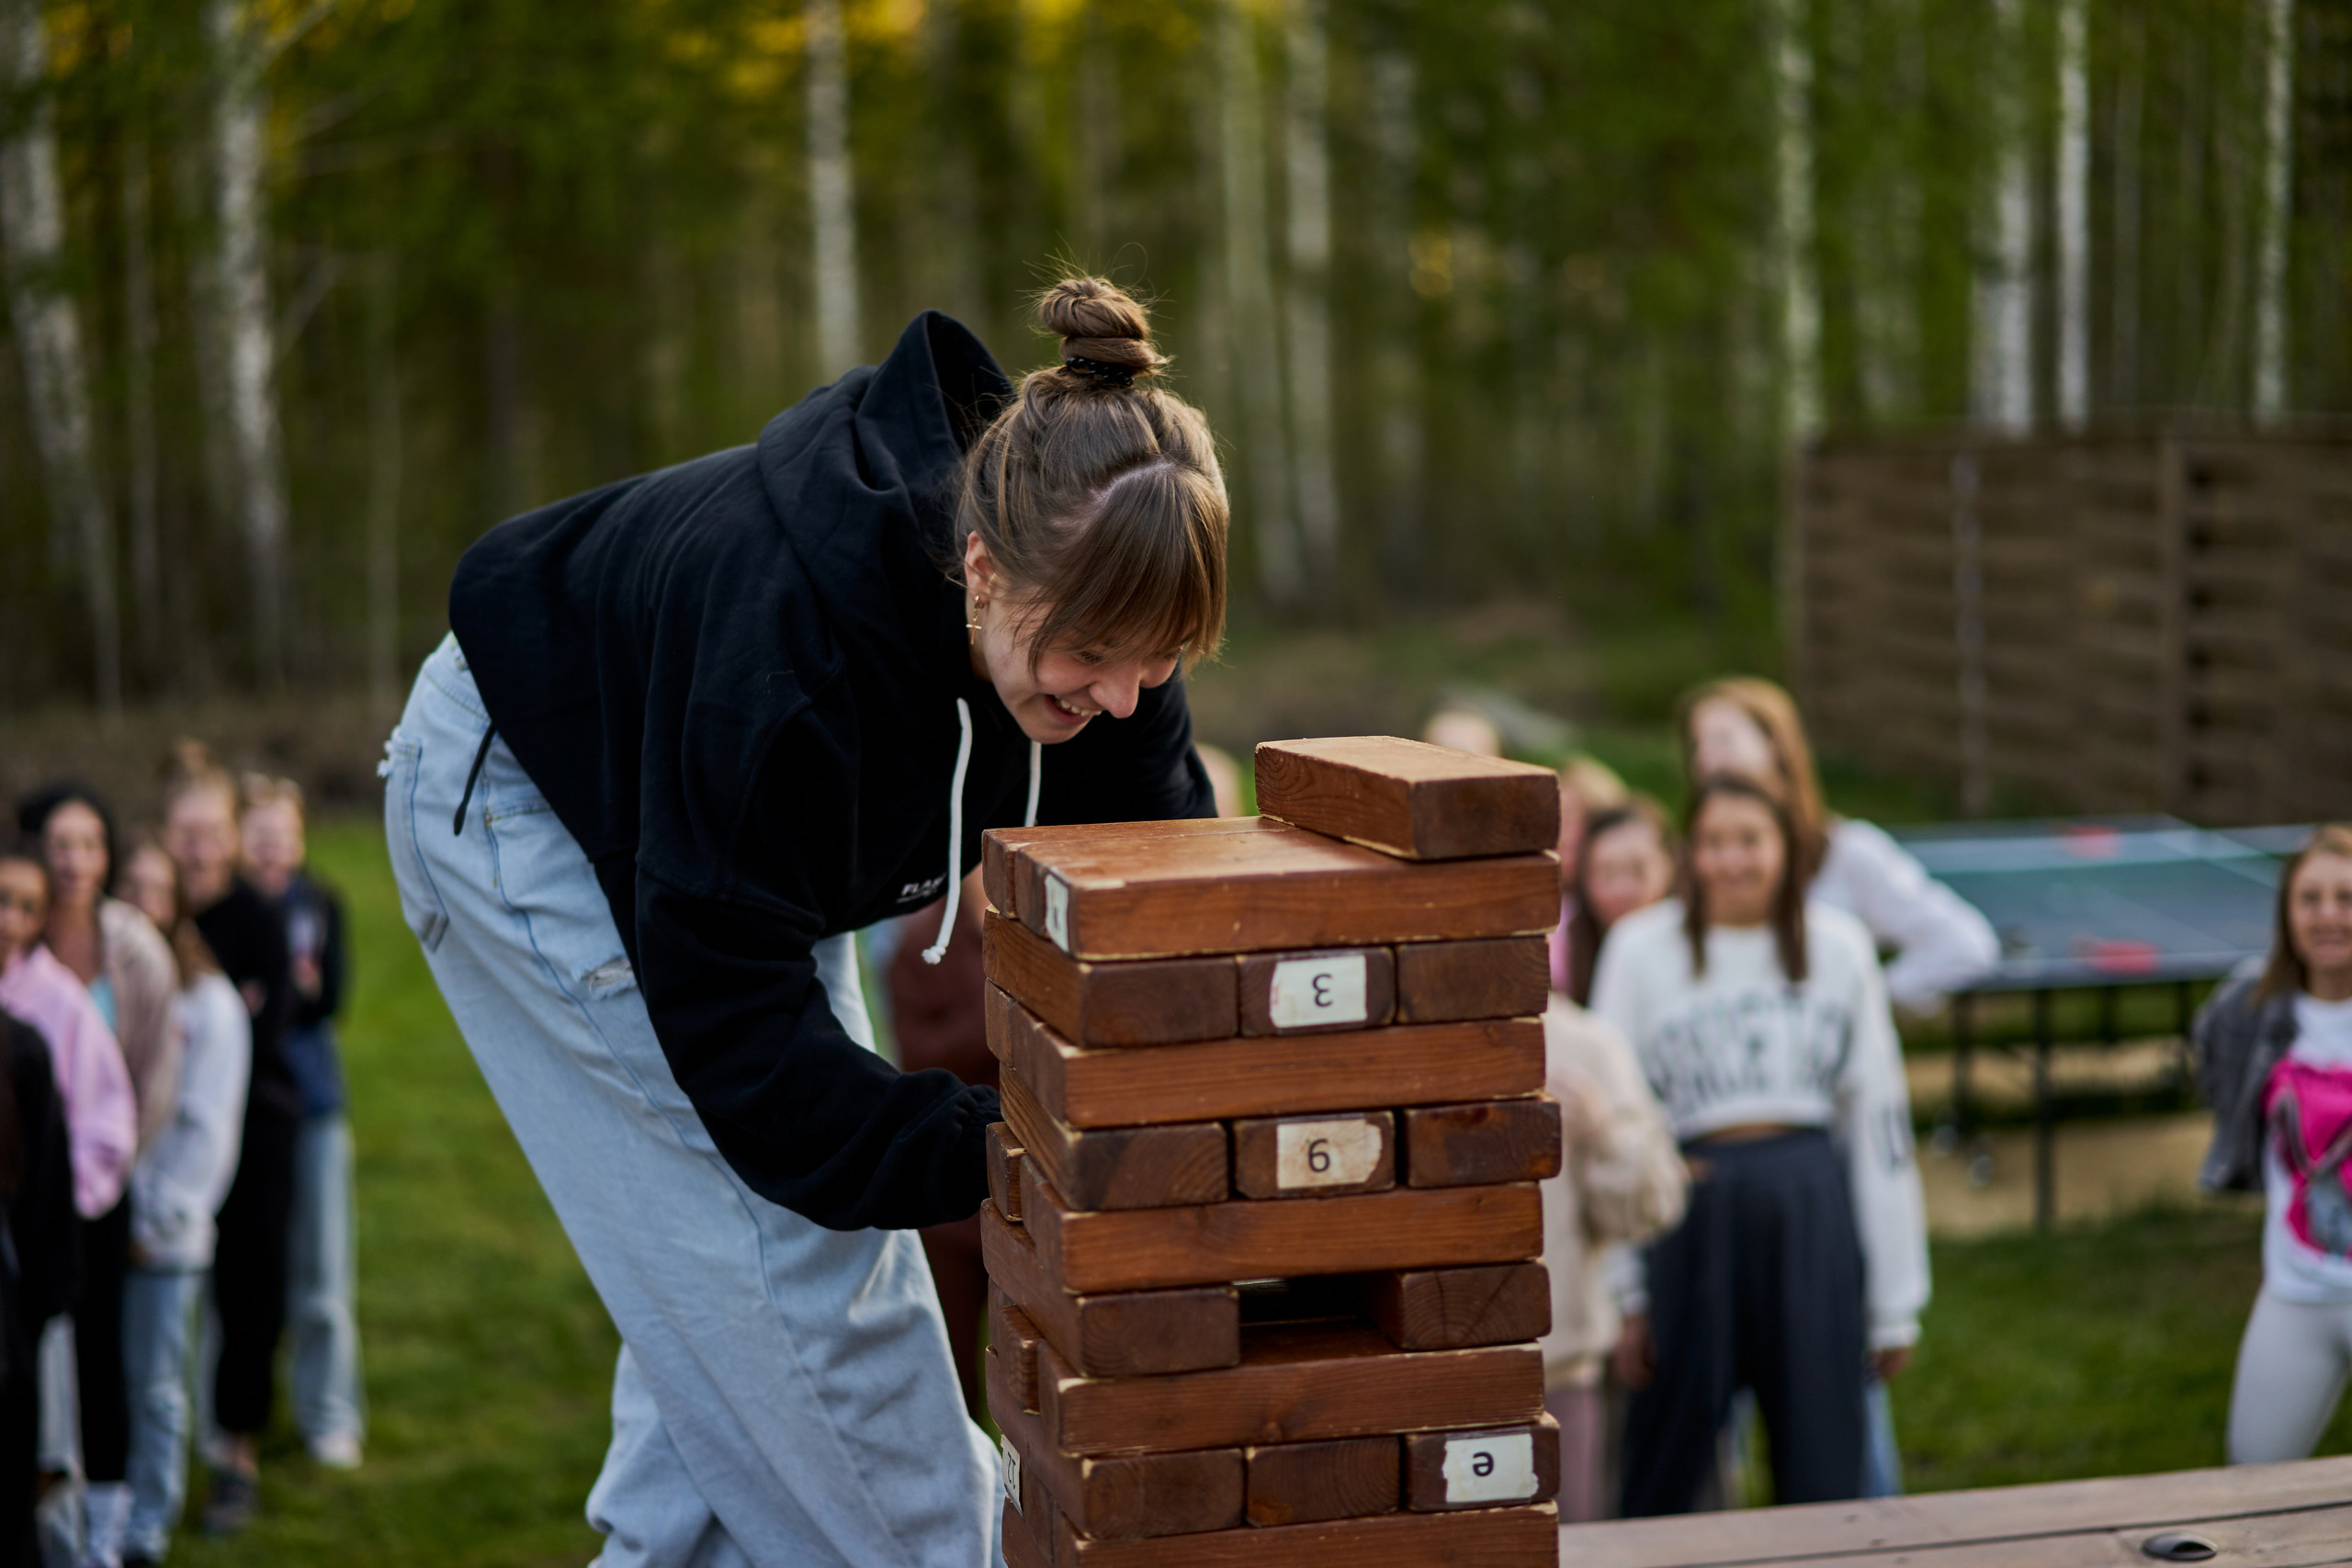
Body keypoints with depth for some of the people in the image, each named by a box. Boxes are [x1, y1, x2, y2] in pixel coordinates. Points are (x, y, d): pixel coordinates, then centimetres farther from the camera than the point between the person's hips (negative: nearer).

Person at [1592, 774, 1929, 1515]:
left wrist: (1896, 1299, 8)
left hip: (1813, 1207, 1)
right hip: (1694, 1209, -1)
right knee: (1666, 1468, 5)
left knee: (1821, 1475, 7)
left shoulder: (1839, 945, 6)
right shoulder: (1642, 948, 1)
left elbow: (1879, 1119, 9)